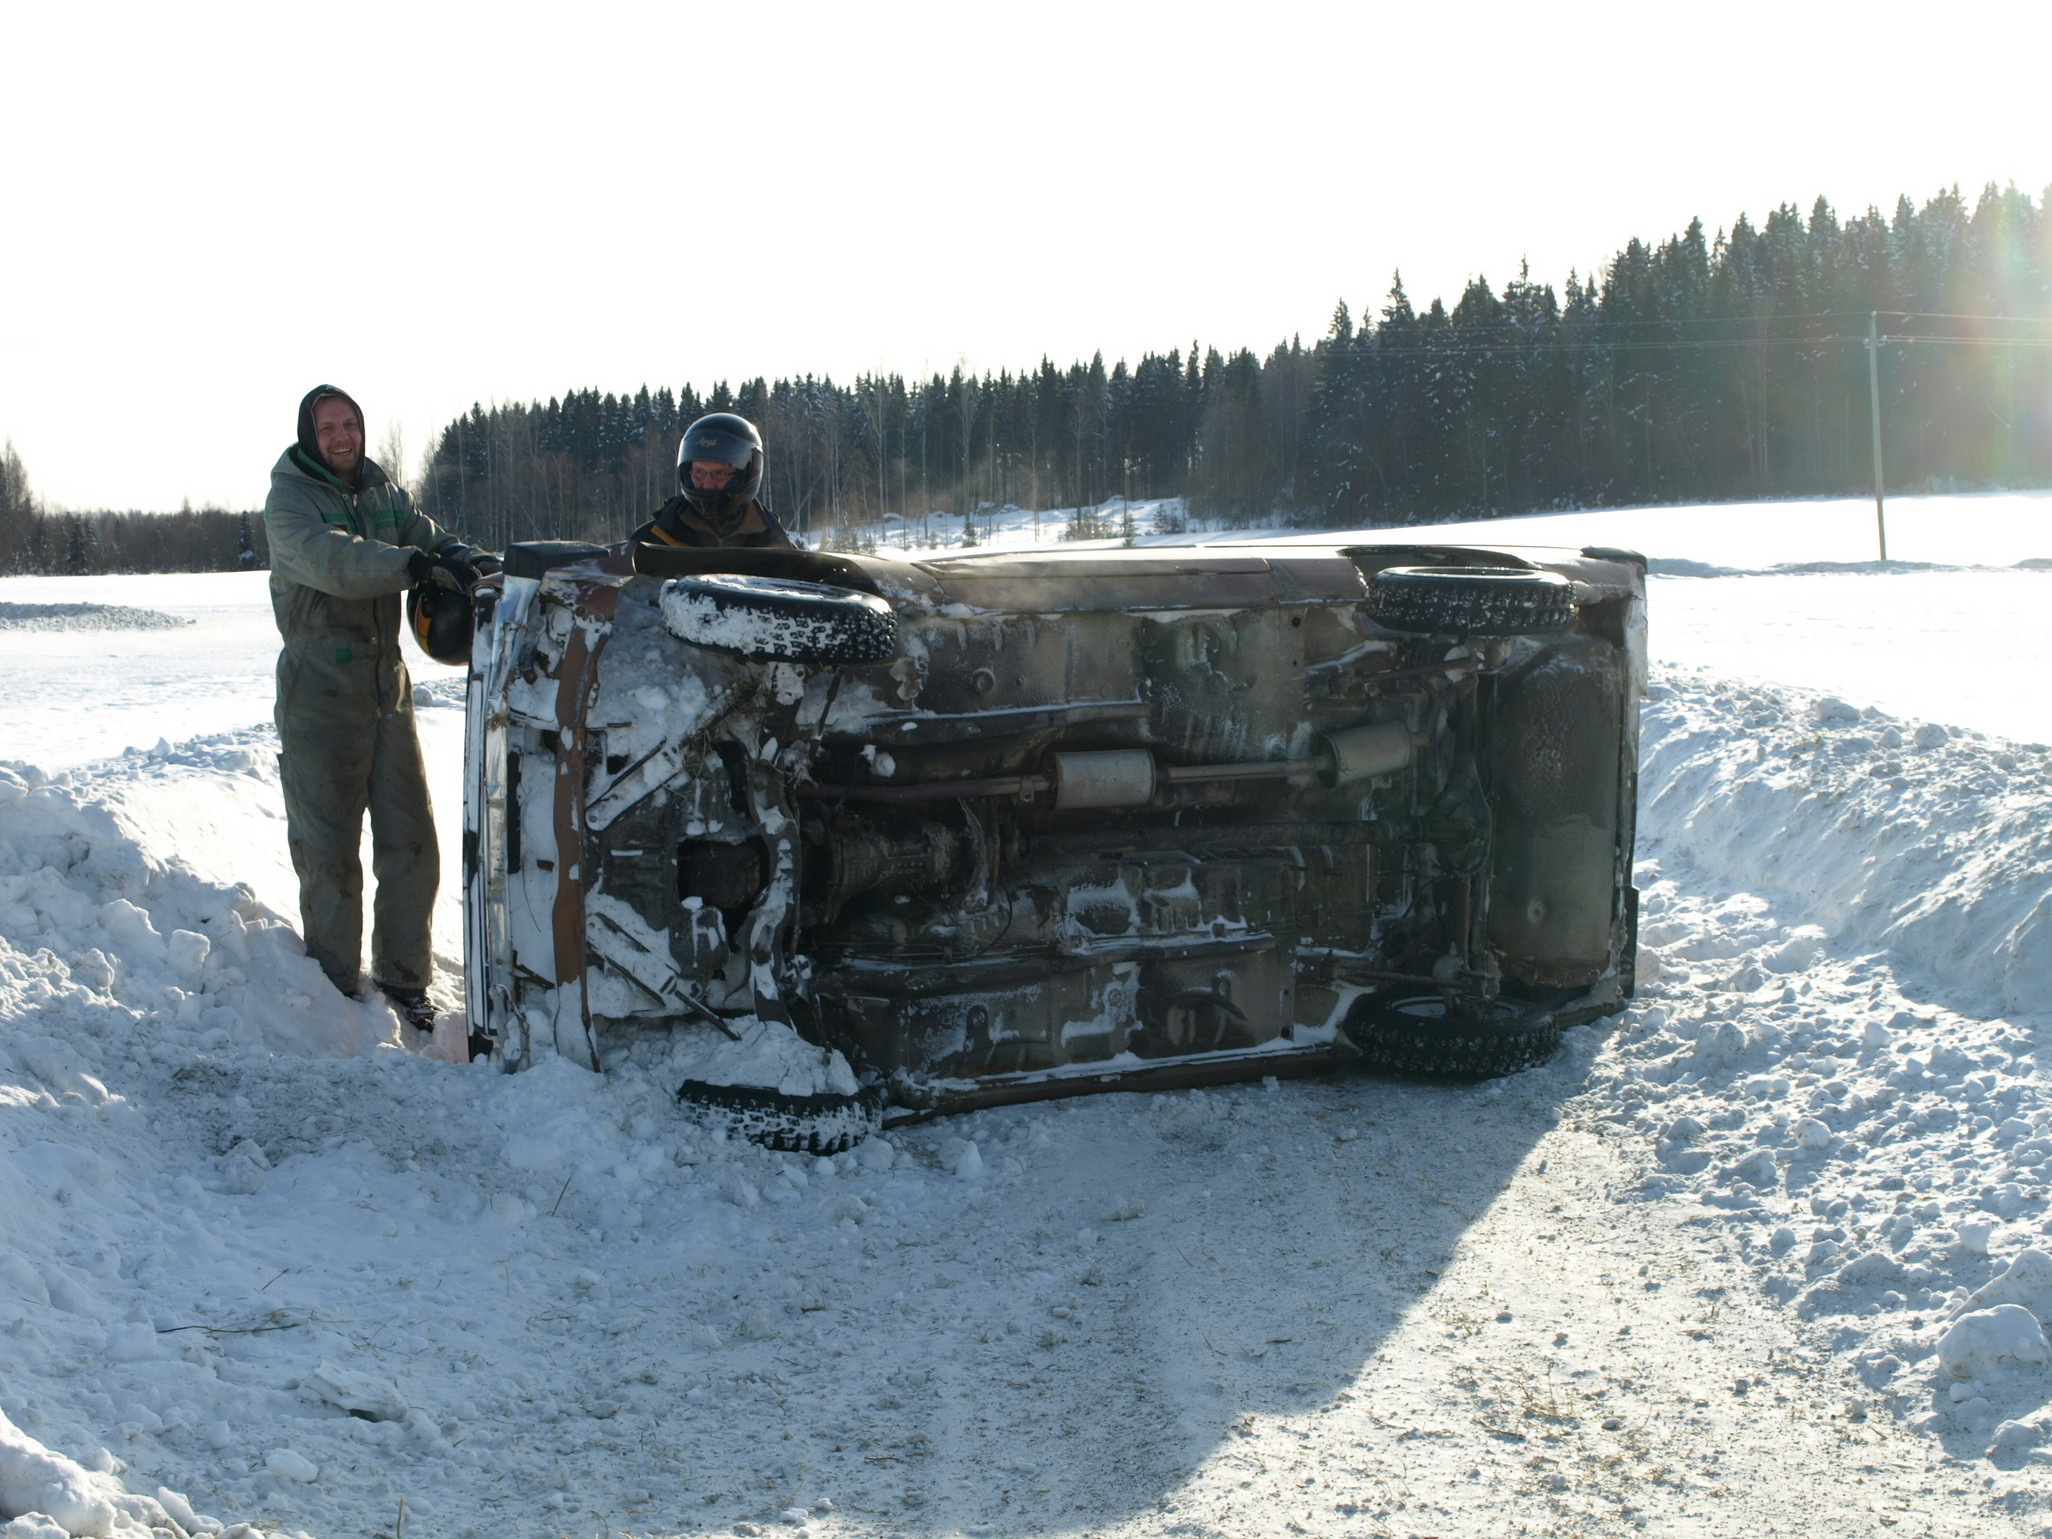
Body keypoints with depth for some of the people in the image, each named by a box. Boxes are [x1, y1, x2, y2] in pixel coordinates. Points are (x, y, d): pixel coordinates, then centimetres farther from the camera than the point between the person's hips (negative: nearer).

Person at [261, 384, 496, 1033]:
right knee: (329, 847, 0)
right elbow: (331, 560, -26)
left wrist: (463, 557, -22)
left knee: (411, 839, 7)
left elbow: (426, 535, 2)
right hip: (321, 693, -6)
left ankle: (403, 978, 19)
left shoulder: (383, 491, 12)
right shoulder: (289, 499, -8)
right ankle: (336, 987, 11)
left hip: (387, 685, 6)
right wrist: (415, 564, -40)